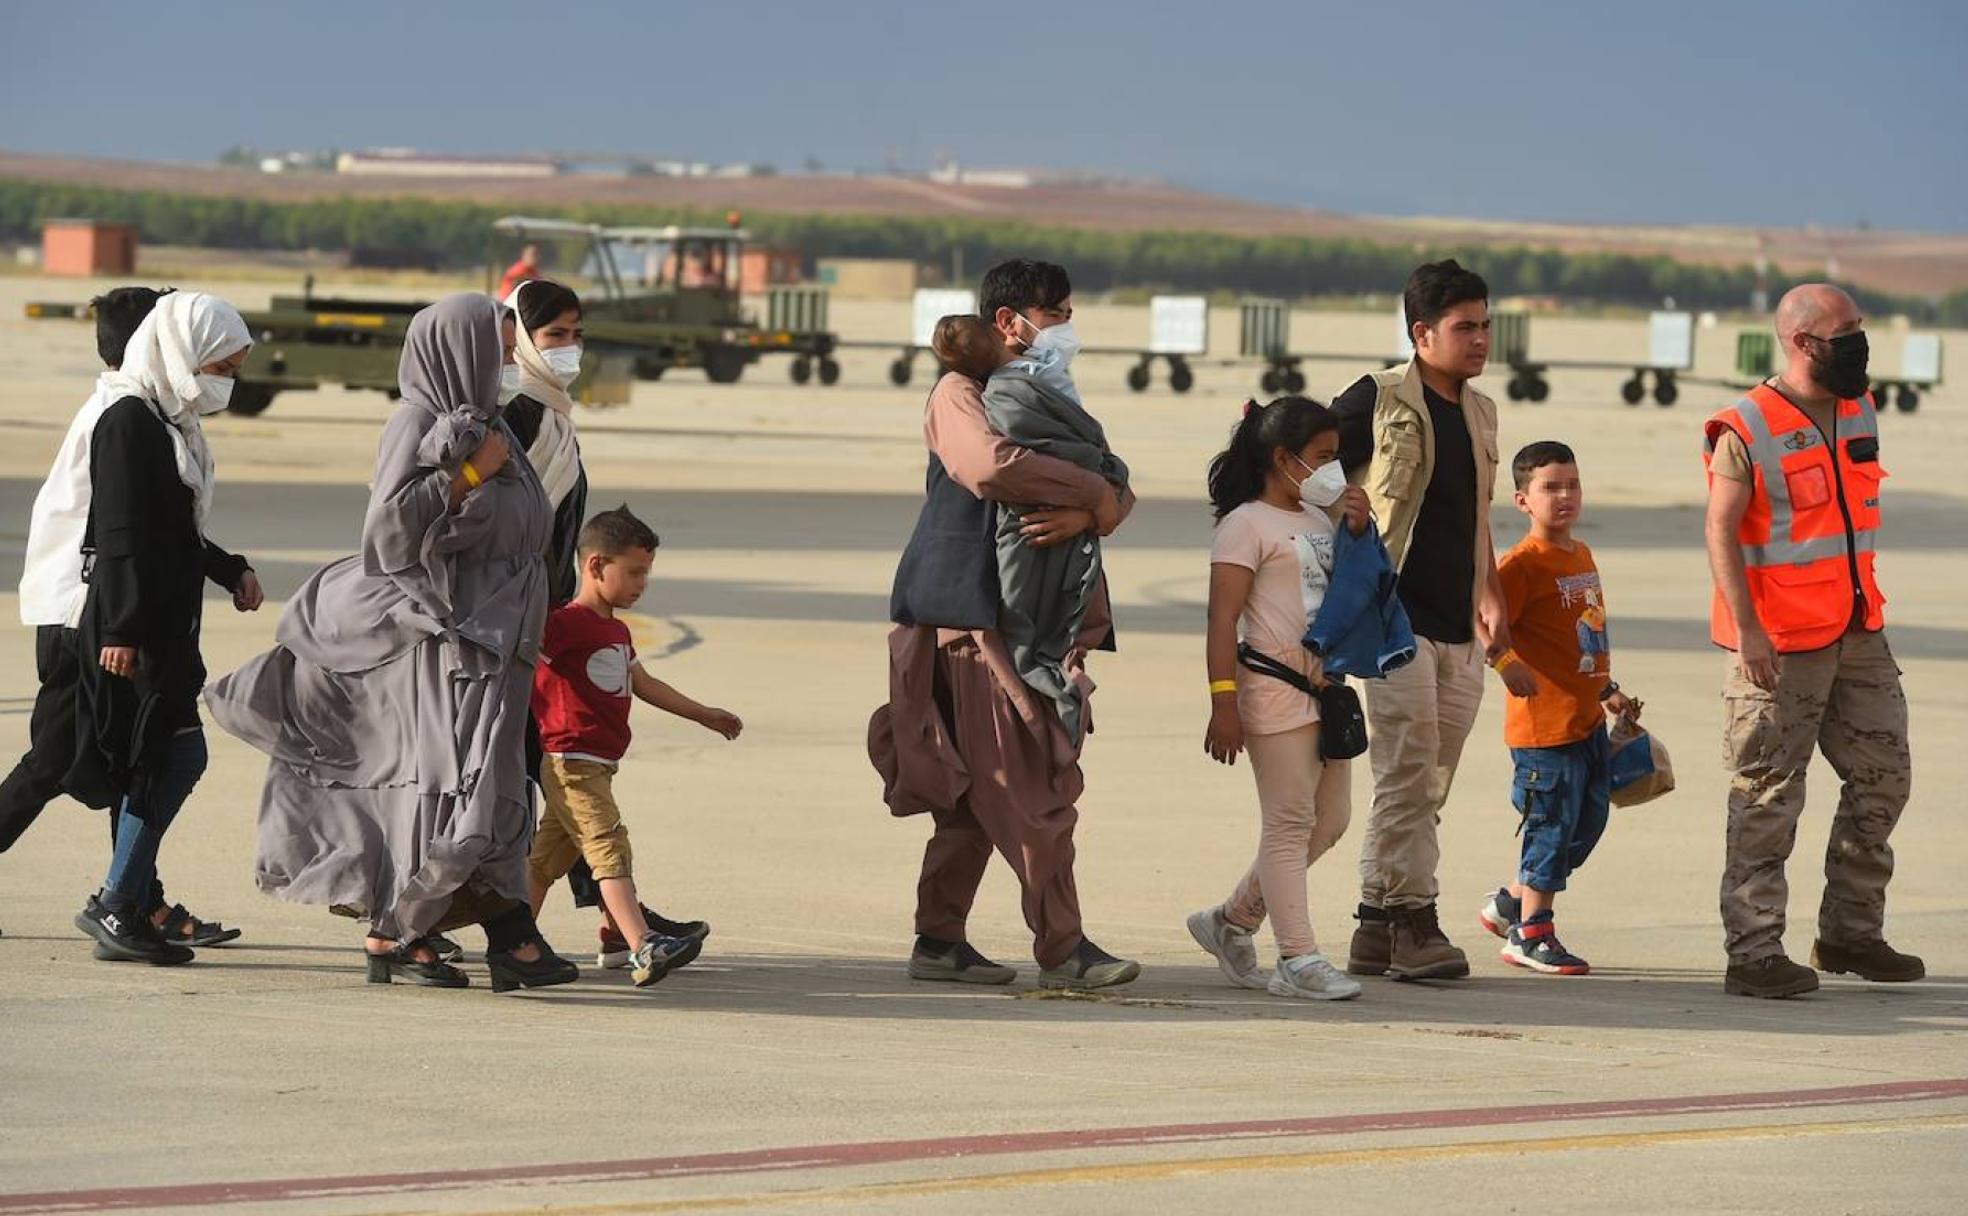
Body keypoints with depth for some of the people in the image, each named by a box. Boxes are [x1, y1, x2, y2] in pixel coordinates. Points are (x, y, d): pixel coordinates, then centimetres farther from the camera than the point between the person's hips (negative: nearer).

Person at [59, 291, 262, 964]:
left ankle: (130, 909, 15)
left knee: (156, 760, 11)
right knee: (179, 752, -12)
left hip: (164, 621, 10)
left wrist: (230, 569, 17)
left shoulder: (170, 422, 15)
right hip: (131, 623, -10)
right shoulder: (129, 421, -14)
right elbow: (121, 534, -20)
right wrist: (121, 630, -23)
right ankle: (117, 904, -8)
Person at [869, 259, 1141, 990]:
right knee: (1033, 791, -10)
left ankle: (939, 941, 15)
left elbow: (1115, 487, 8)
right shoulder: (961, 394, -4)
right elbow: (992, 465, -26)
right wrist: (1094, 494, -19)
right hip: (978, 615, -9)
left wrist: (1087, 513, -15)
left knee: (976, 794, 11)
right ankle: (1061, 950, -9)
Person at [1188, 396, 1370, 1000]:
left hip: (1323, 688, 9)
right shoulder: (1248, 525, -7)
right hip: (1275, 690, -9)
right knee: (1290, 823, -7)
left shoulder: (1319, 520, 19)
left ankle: (1231, 921, 23)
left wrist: (1358, 532, 6)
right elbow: (1222, 618, -12)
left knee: (1330, 819, 12)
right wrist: (1223, 702, -20)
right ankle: (1298, 959, -5)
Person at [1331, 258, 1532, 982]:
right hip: (1395, 617, -7)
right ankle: (1413, 924, -10)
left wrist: (1491, 601, 20)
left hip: (1458, 629, 7)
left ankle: (1377, 926, 11)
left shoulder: (1480, 413, 18)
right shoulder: (1380, 400, -4)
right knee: (1409, 773, -11)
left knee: (1427, 786, 7)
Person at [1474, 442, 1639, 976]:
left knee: (1588, 820, 13)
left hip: (1588, 719, 9)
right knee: (1552, 824, -4)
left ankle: (1511, 902, 27)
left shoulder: (1582, 556, 14)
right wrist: (1519, 673, -24)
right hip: (1545, 724, -9)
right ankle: (1531, 934, 7)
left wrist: (1609, 691, 25)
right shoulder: (1523, 563, -12)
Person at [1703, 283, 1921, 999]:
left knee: (1883, 778, 10)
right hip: (1778, 647, -8)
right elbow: (1721, 533, -16)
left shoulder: (1859, 412, 10)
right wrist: (1746, 630, -22)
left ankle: (1850, 933, 22)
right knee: (1767, 799, -3)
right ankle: (1753, 954, 1)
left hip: (1859, 637, 8)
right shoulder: (1746, 432, -13)